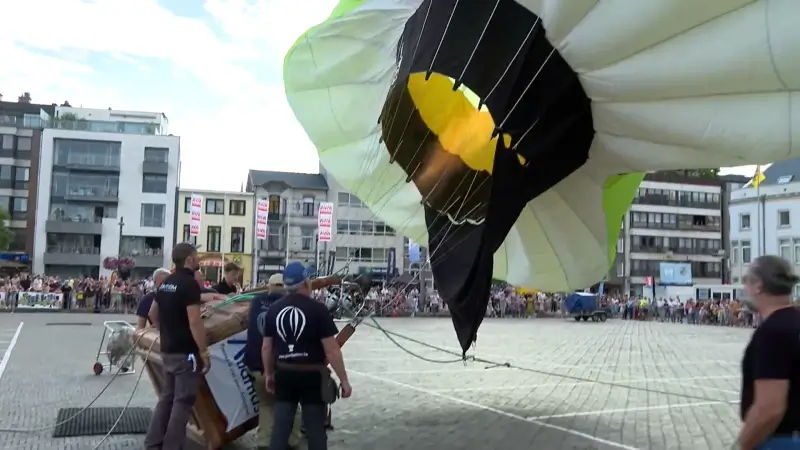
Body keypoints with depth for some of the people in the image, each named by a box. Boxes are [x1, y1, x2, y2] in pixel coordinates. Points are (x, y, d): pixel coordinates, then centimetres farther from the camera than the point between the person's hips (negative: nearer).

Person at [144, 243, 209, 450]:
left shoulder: (165, 283, 10)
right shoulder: (190, 284, -17)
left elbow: (153, 313, 20)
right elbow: (194, 322, -23)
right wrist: (204, 352, -18)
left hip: (168, 350, 9)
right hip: (186, 352, -9)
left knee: (167, 397, 16)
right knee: (182, 401, -1)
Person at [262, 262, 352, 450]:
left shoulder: (274, 309, 2)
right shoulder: (317, 309, -12)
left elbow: (266, 347, 8)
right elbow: (331, 350, -14)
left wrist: (269, 374, 22)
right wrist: (344, 380, -6)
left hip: (284, 374, 4)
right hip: (312, 375, -4)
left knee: (281, 426, 10)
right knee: (315, 428, 6)